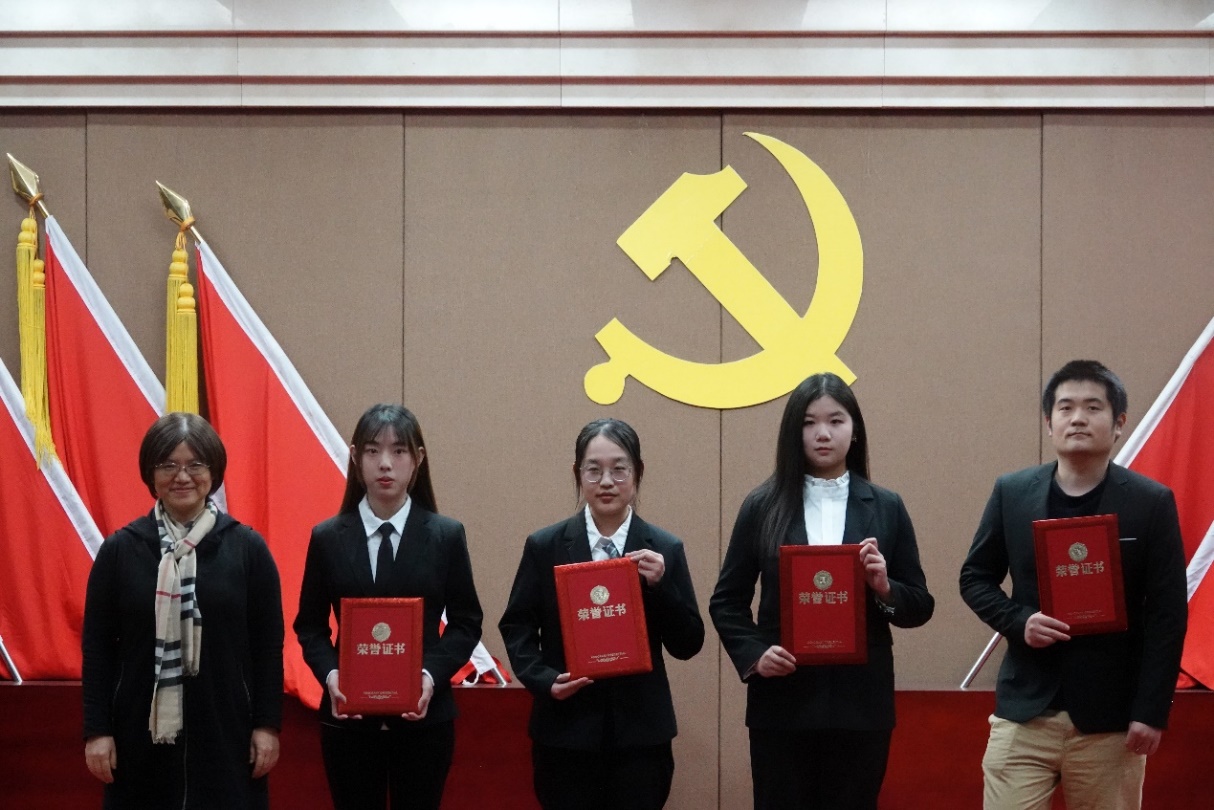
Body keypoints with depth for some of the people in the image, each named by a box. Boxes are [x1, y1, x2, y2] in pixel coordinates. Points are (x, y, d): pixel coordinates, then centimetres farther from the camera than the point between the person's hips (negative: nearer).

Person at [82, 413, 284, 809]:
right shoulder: (120, 549, 2)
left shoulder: (247, 547, 2)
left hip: (226, 730, 0)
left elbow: (268, 645, 4)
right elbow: (97, 647, 4)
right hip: (142, 732, 0)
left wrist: (268, 724, 0)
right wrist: (97, 730, -1)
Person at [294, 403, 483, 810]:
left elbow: (466, 622, 2)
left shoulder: (446, 535, -1)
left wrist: (432, 674, -15)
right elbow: (310, 625, 6)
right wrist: (329, 674, -13)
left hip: (424, 717, -1)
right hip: (348, 718, 1)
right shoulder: (327, 538, 1)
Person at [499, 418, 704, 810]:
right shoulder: (544, 547, 3)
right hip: (566, 730, 0)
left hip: (640, 730, 0)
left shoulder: (665, 549, 3)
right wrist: (545, 680, -11)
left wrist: (661, 585, -14)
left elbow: (688, 645, 2)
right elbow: (516, 626, 6)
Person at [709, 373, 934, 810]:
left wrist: (884, 589, -13)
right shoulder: (763, 506, 4)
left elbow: (920, 606, 7)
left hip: (861, 700, 1)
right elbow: (727, 601, 7)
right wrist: (752, 655, -9)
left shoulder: (886, 508, 6)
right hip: (783, 699, -1)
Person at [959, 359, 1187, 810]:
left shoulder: (1152, 503, -2)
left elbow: (1167, 615, -3)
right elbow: (975, 579, 12)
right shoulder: (1011, 493, 4)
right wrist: (1019, 621, -9)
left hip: (1112, 716, -1)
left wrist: (1151, 712, -9)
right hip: (1025, 710, 1)